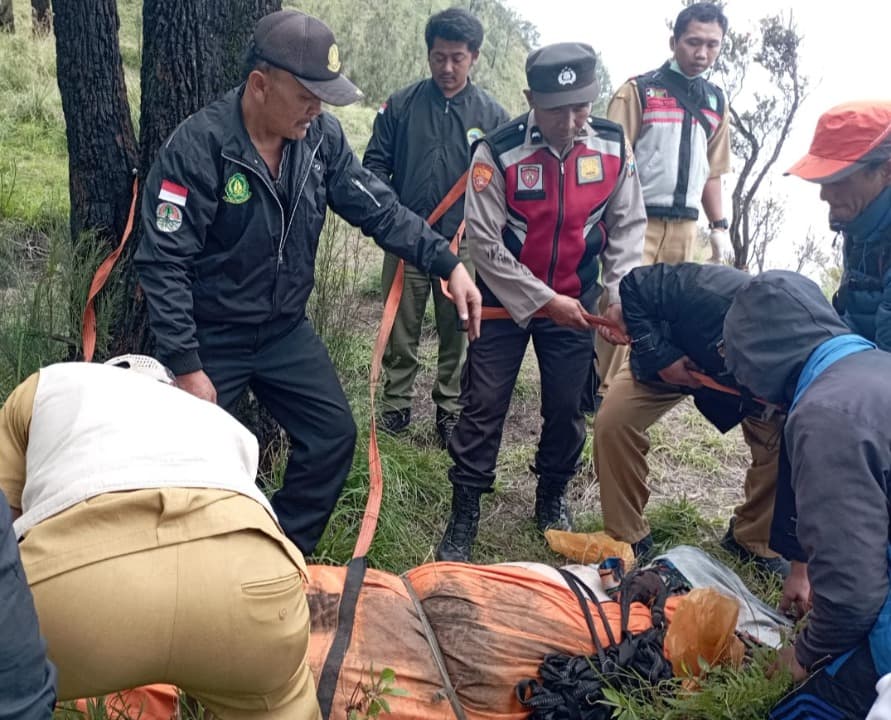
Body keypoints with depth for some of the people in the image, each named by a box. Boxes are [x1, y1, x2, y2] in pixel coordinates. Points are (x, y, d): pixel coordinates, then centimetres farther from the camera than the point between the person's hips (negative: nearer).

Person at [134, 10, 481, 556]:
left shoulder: (322, 137, -8)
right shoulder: (198, 146, -24)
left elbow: (378, 209, -1)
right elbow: (164, 263, -23)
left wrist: (448, 264, -11)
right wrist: (186, 367, -25)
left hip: (286, 330, 6)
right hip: (209, 338, -5)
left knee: (333, 437, 8)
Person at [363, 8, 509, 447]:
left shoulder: (492, 114, 1)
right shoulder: (400, 105, 1)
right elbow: (375, 163, 5)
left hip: (463, 245, 0)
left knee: (456, 332, 10)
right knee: (401, 329, 9)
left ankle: (449, 409, 24)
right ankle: (397, 404, 25)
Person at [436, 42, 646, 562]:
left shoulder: (614, 146, -9)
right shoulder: (498, 153, -20)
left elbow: (628, 227, -2)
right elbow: (485, 242, -20)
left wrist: (621, 296, -13)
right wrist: (545, 301, -19)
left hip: (575, 303, 3)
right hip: (507, 301, -3)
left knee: (567, 408, 11)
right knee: (484, 408, 0)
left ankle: (553, 498, 35)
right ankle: (465, 515, 15)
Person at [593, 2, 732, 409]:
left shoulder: (716, 102, 14)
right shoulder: (639, 90, -2)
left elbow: (712, 171, 19)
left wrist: (719, 226, 13)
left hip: (684, 225, 5)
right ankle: (602, 391, 0)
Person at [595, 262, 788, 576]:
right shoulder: (711, 295, -45)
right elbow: (634, 286, -28)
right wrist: (658, 356, -35)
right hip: (669, 359, -1)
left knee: (782, 444, -18)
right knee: (613, 424, -20)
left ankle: (754, 540, 8)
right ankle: (627, 538, -3)